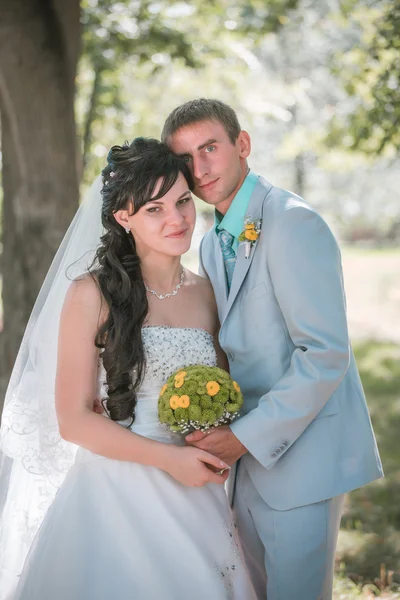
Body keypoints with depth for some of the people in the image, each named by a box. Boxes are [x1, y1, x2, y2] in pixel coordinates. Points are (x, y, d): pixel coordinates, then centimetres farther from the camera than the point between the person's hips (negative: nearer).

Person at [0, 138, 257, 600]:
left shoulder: (206, 294, 6)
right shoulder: (92, 294, -8)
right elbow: (74, 420, -10)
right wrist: (168, 458, -17)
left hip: (194, 498, 5)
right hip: (114, 492, -4)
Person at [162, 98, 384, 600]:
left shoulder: (292, 223, -18)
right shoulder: (211, 244, 11)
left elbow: (326, 353, -23)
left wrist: (248, 437, -21)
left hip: (302, 453, -9)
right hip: (250, 454, 9)